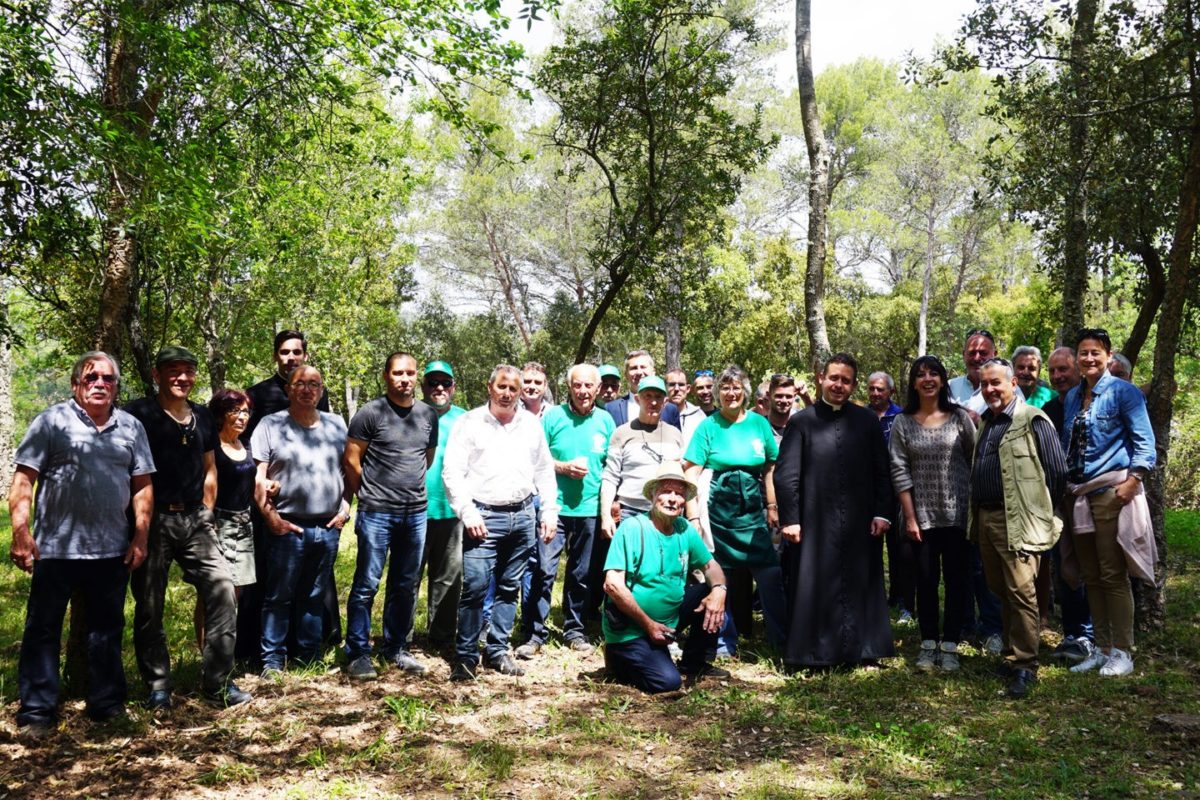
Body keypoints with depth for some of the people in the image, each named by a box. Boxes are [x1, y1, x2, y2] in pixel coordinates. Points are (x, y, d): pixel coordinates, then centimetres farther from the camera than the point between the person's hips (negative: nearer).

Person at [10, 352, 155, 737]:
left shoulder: (131, 427, 9)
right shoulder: (52, 421, -2)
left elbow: (142, 485, 10)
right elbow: (23, 480, -5)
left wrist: (140, 536, 4)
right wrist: (21, 532, -14)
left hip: (113, 550, 3)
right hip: (56, 547, -3)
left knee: (107, 630, 13)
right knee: (42, 631, 4)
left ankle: (107, 704, 24)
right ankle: (36, 712, 13)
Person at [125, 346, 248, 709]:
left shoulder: (202, 417, 13)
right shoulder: (138, 414, -4)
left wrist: (207, 513, 13)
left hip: (194, 520, 4)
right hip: (153, 520, -4)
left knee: (222, 588, -7)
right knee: (149, 605, 4)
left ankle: (218, 681, 3)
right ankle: (157, 686, 19)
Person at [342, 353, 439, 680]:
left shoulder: (429, 415, 8)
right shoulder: (371, 413, -7)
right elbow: (351, 460, -4)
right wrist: (370, 493, 6)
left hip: (416, 513, 5)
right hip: (377, 513, -5)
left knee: (406, 586, 13)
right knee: (366, 584, -1)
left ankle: (396, 649, 26)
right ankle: (358, 654, 9)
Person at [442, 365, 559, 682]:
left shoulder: (531, 424, 10)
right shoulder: (469, 422, 0)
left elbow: (544, 470, 15)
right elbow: (452, 472, -4)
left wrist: (550, 511, 9)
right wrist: (467, 514, -12)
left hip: (522, 516, 4)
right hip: (484, 516, -4)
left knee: (509, 588, 10)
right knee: (475, 587, -10)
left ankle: (497, 651, 21)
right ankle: (465, 656, 2)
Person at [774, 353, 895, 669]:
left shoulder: (867, 420, 7)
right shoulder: (801, 422, 1)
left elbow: (881, 471, 7)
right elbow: (785, 474, -3)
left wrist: (882, 512, -1)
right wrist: (789, 519, -9)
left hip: (859, 522, 2)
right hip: (815, 521, -2)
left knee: (858, 586, 10)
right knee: (814, 588, 3)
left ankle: (858, 648, 22)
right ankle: (813, 651, 14)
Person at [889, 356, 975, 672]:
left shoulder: (960, 417, 1)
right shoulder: (903, 423, 1)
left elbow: (975, 459, 3)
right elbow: (899, 472, -1)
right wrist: (910, 516, -6)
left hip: (957, 513, 0)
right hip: (921, 515, 0)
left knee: (956, 578, 4)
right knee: (926, 579, 6)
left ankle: (949, 645, 14)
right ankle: (928, 643, 17)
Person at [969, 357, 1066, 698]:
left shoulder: (1032, 420, -8)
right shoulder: (985, 423, 16)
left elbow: (1056, 471, -10)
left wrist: (1040, 509, -3)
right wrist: (976, 515, 15)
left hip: (1018, 520, -8)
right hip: (985, 518, 8)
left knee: (1021, 592, -7)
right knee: (1000, 590, 15)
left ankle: (1025, 666, -1)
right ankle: (1011, 655, 28)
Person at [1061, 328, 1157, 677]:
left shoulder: (1123, 392, -4)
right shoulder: (1072, 397, 15)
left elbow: (1144, 442, -7)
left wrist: (1131, 481, -17)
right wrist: (1067, 486, 13)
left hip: (1111, 491, -6)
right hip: (1080, 493, 6)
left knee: (1114, 576, -4)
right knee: (1091, 577, 11)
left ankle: (1122, 652, 6)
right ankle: (1101, 648, 20)